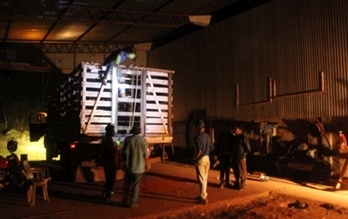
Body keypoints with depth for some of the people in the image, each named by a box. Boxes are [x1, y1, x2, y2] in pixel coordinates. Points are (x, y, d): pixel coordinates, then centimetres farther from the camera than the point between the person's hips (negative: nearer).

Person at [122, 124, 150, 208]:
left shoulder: (128, 139, -6)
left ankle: (125, 201, 24)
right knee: (136, 185, 8)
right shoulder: (143, 140, -10)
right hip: (138, 166, -2)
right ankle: (133, 203, 10)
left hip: (129, 166, 2)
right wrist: (147, 164, 4)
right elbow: (146, 154, -9)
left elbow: (124, 152, -1)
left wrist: (124, 162, 13)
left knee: (127, 184, 17)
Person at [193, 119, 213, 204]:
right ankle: (203, 195, 29)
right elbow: (211, 147, 13)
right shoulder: (207, 135, 7)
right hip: (207, 158, 8)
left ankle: (203, 198, 2)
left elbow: (199, 150, -24)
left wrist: (195, 158, -10)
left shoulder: (198, 136, -18)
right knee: (205, 178, 17)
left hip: (200, 159, -8)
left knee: (201, 179, -2)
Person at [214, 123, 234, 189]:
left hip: (229, 155, 1)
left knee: (228, 169, 7)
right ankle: (222, 182, 2)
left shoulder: (231, 136, 1)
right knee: (222, 169, -3)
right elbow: (217, 145, 2)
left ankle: (227, 182, 17)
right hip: (222, 155, -1)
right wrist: (216, 154, -3)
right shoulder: (220, 136, 1)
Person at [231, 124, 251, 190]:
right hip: (234, 158, 7)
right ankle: (237, 184, 27)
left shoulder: (244, 138, -12)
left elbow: (248, 149, -10)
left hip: (241, 158, -7)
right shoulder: (234, 138, 10)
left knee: (242, 173, 2)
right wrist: (233, 154, 8)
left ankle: (241, 185, 12)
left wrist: (243, 155, -8)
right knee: (236, 172, 15)